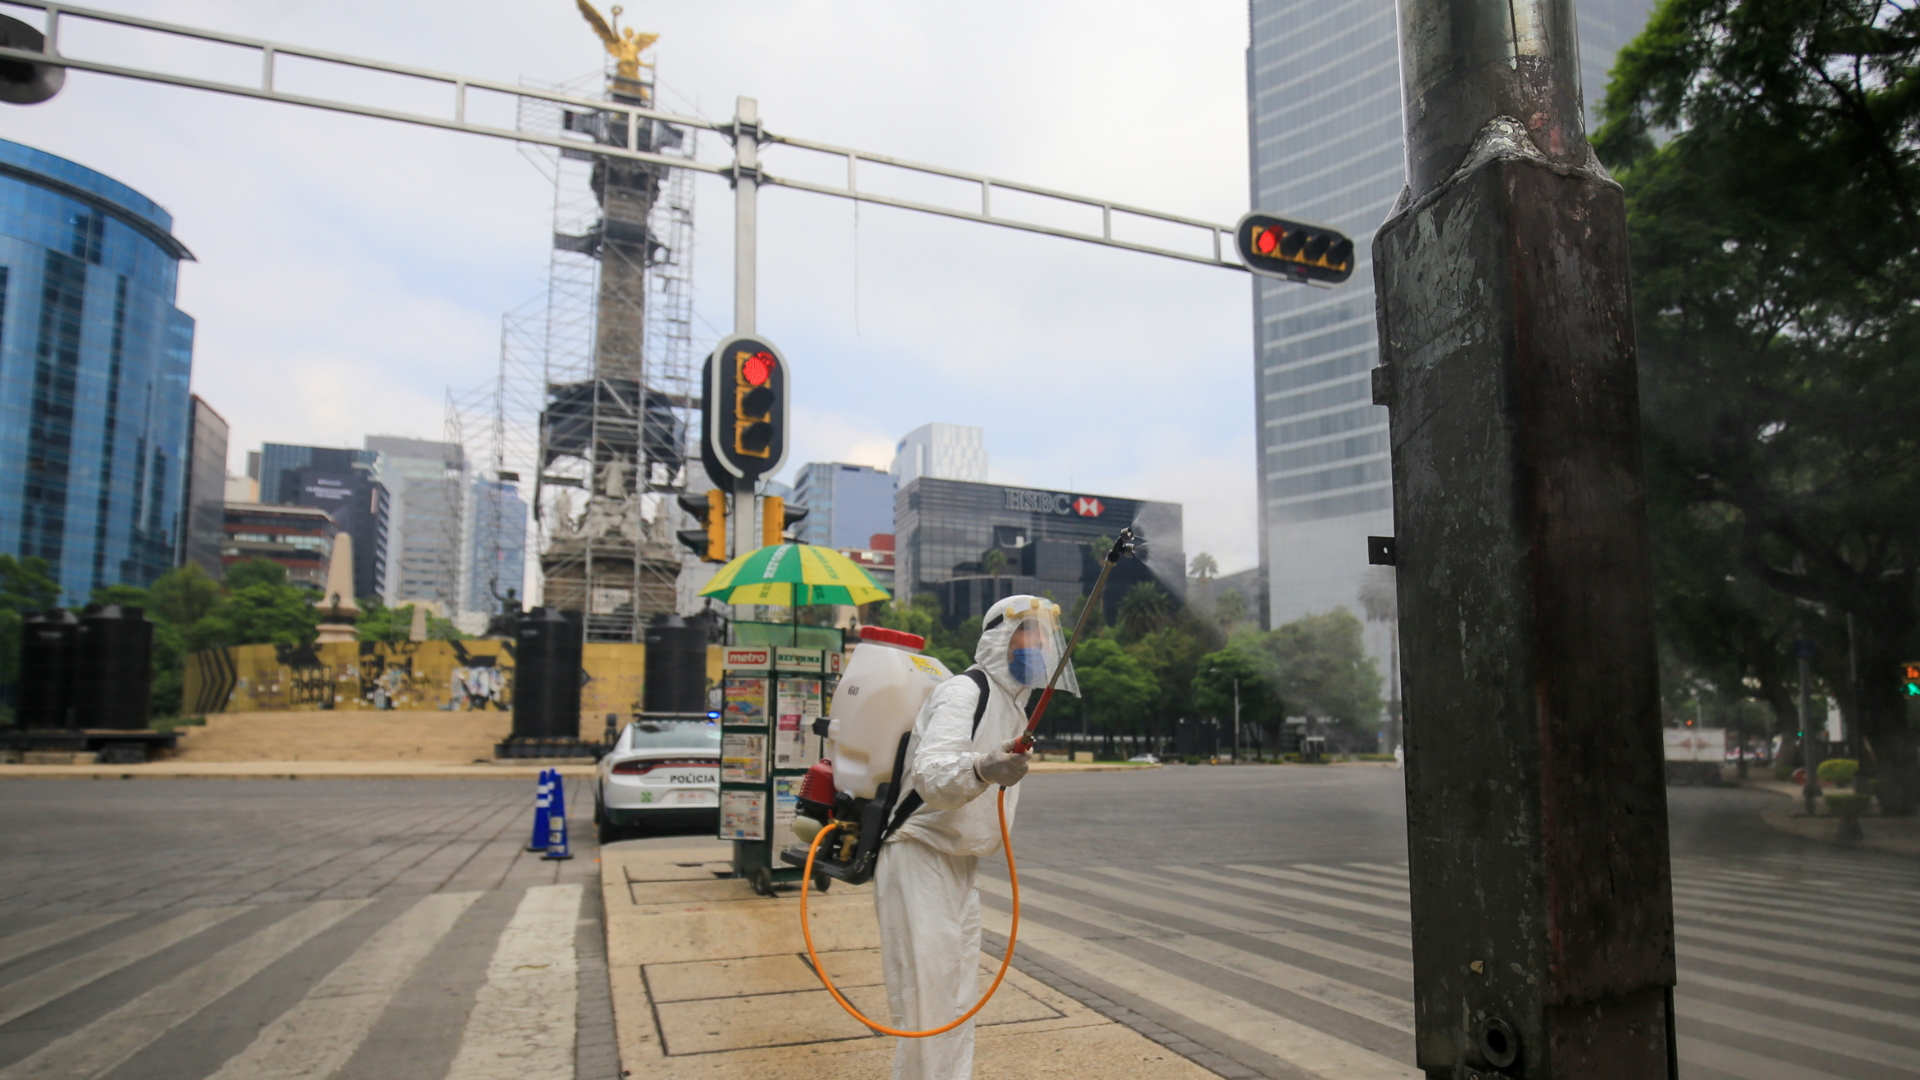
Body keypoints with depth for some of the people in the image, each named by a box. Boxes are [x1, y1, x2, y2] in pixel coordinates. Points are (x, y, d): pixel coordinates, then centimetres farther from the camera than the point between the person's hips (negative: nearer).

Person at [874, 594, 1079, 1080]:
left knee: (960, 1003, 15)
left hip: (958, 867, 9)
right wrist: (982, 770, -53)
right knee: (927, 1006, -8)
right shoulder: (965, 691, -17)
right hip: (919, 862, -9)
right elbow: (930, 775, -34)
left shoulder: (1013, 706, 12)